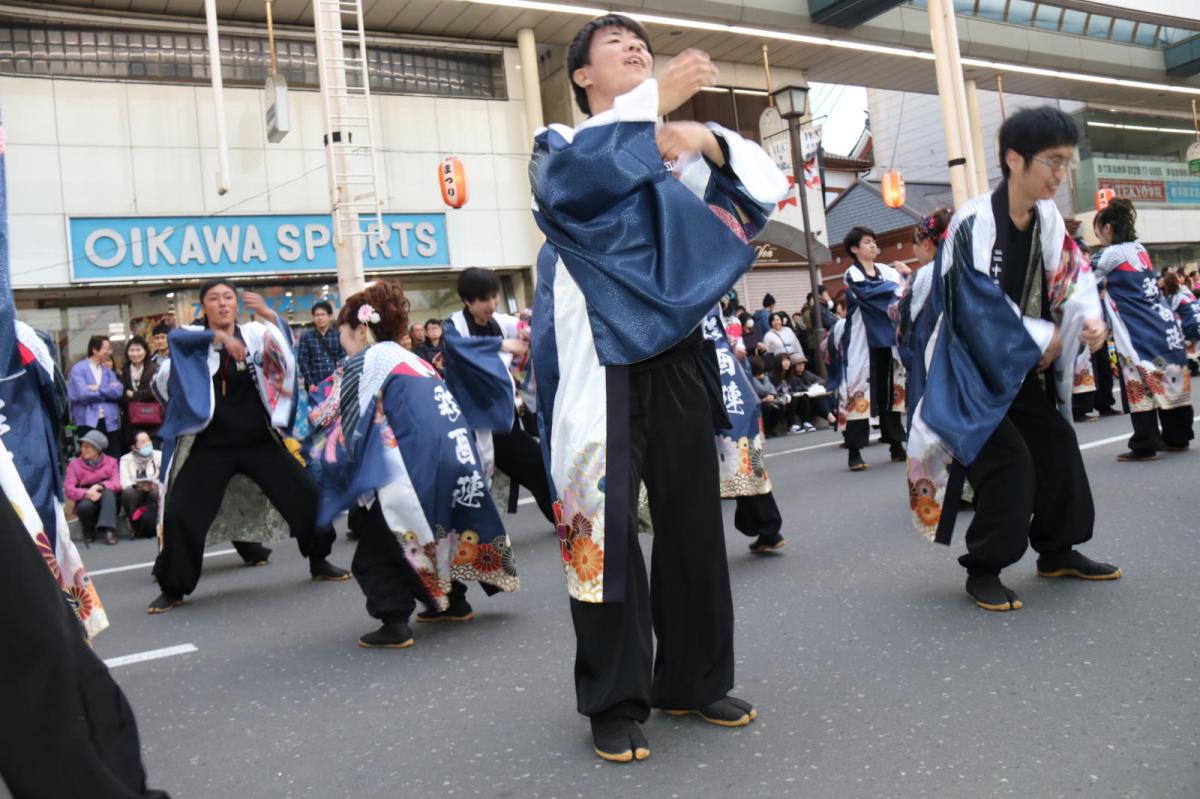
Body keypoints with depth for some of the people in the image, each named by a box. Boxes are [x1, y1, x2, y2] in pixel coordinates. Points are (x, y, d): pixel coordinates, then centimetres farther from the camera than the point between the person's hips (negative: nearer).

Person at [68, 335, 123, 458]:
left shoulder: (108, 370, 16)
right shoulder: (78, 369, 0)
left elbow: (118, 391, 0)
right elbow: (82, 393, -15)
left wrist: (97, 389, -8)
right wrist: (107, 391, -3)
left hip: (110, 422, 5)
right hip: (88, 422, -5)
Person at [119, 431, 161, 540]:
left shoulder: (159, 456, -4)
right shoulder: (126, 459, -3)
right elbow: (124, 483, -14)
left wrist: (154, 484, -31)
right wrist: (139, 486, -34)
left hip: (153, 491, 0)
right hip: (136, 494, 1)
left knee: (158, 493, -36)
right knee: (128, 493, -34)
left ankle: (150, 529, -23)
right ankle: (137, 528, -17)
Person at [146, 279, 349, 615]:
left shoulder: (254, 333, 2)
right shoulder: (194, 337, -1)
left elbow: (284, 354, -14)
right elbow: (176, 338, -24)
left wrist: (270, 316, -30)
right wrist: (219, 336, -40)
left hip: (259, 440, 1)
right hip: (211, 445, -1)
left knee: (306, 494, 1)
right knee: (180, 514, -6)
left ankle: (318, 561, 22)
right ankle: (173, 589, 12)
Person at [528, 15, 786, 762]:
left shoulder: (683, 149, 20)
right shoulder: (563, 144, 8)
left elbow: (767, 185, 10)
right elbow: (567, 181, -16)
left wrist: (708, 139, -7)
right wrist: (652, 103, -24)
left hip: (676, 356, 4)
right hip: (599, 358, -4)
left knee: (693, 520, 6)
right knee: (603, 523, -6)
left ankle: (695, 680, 20)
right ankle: (616, 702, 4)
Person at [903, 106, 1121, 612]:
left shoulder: (1048, 219, 1)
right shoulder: (973, 224, -22)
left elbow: (1074, 277, 4)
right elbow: (978, 308, -24)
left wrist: (1089, 319, -18)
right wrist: (1044, 338, -16)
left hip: (1028, 367, 8)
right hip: (975, 369, -8)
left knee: (1059, 450, 10)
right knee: (1009, 462, -14)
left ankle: (1057, 551, 28)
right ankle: (983, 570, 0)